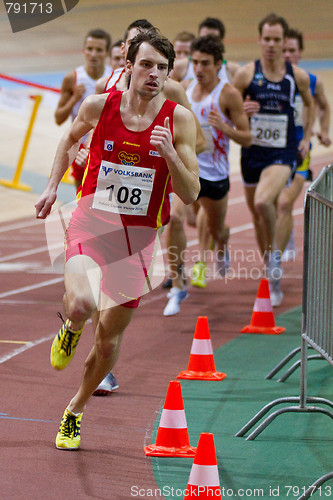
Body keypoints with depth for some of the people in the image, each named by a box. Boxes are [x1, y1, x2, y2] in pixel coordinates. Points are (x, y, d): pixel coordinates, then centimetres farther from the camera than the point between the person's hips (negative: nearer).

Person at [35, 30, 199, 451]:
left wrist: (170, 154, -23)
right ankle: (71, 330, 8)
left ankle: (75, 412, 33)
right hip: (91, 222, -1)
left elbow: (190, 195, -7)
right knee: (82, 303, -31)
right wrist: (52, 187, 10)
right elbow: (70, 139, 19)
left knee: (109, 338, 7)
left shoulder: (179, 119, -7)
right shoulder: (99, 106, -5)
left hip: (138, 235, 1)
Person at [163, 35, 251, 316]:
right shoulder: (186, 89, 3)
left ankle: (222, 248, 58)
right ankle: (178, 287, -14)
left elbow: (247, 139, -11)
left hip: (215, 173, -2)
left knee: (217, 230, 17)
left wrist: (224, 127, -27)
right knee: (174, 218, -23)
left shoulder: (229, 94, -11)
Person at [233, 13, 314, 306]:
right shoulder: (246, 74, -4)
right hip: (252, 152, 2)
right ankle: (272, 278, 30)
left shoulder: (298, 77, -1)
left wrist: (307, 137, 13)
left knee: (263, 202, -29)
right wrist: (242, 112, -17)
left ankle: (274, 250, -3)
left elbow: (310, 104, 19)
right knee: (258, 216, 12)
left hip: (283, 154, -2)